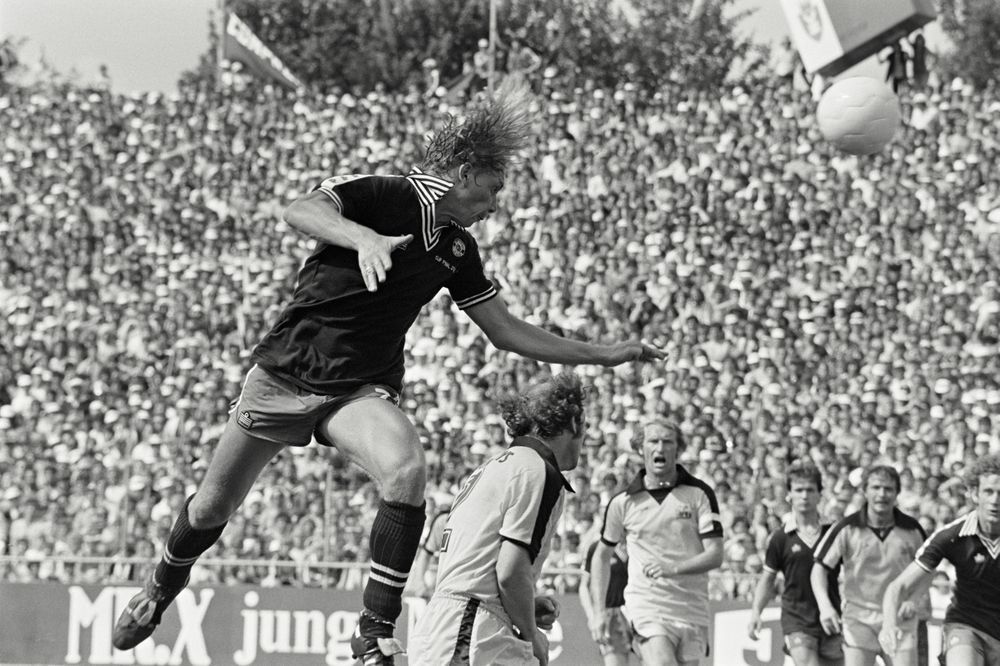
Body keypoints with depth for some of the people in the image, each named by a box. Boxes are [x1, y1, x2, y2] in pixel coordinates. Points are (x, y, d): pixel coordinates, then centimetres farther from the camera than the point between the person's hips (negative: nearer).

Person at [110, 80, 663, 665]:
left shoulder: (458, 249, 7)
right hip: (287, 371, -3)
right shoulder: (382, 195, -11)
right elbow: (301, 211, -28)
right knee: (212, 508, 9)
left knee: (408, 472, -29)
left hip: (361, 390, 3)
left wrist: (604, 354, 15)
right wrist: (363, 237, -46)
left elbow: (508, 332, 16)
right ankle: (160, 590, 42)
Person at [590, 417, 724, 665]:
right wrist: (598, 611, 9)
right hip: (647, 606, -2)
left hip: (692, 611, 2)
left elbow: (715, 555, -5)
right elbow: (602, 555, 17)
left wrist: (674, 568, -22)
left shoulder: (699, 493, 1)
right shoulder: (622, 503, 4)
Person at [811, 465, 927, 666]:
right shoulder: (847, 528, -6)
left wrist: (913, 599, -7)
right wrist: (825, 606, -20)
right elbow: (819, 568, -5)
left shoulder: (911, 529, 0)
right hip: (859, 618, -1)